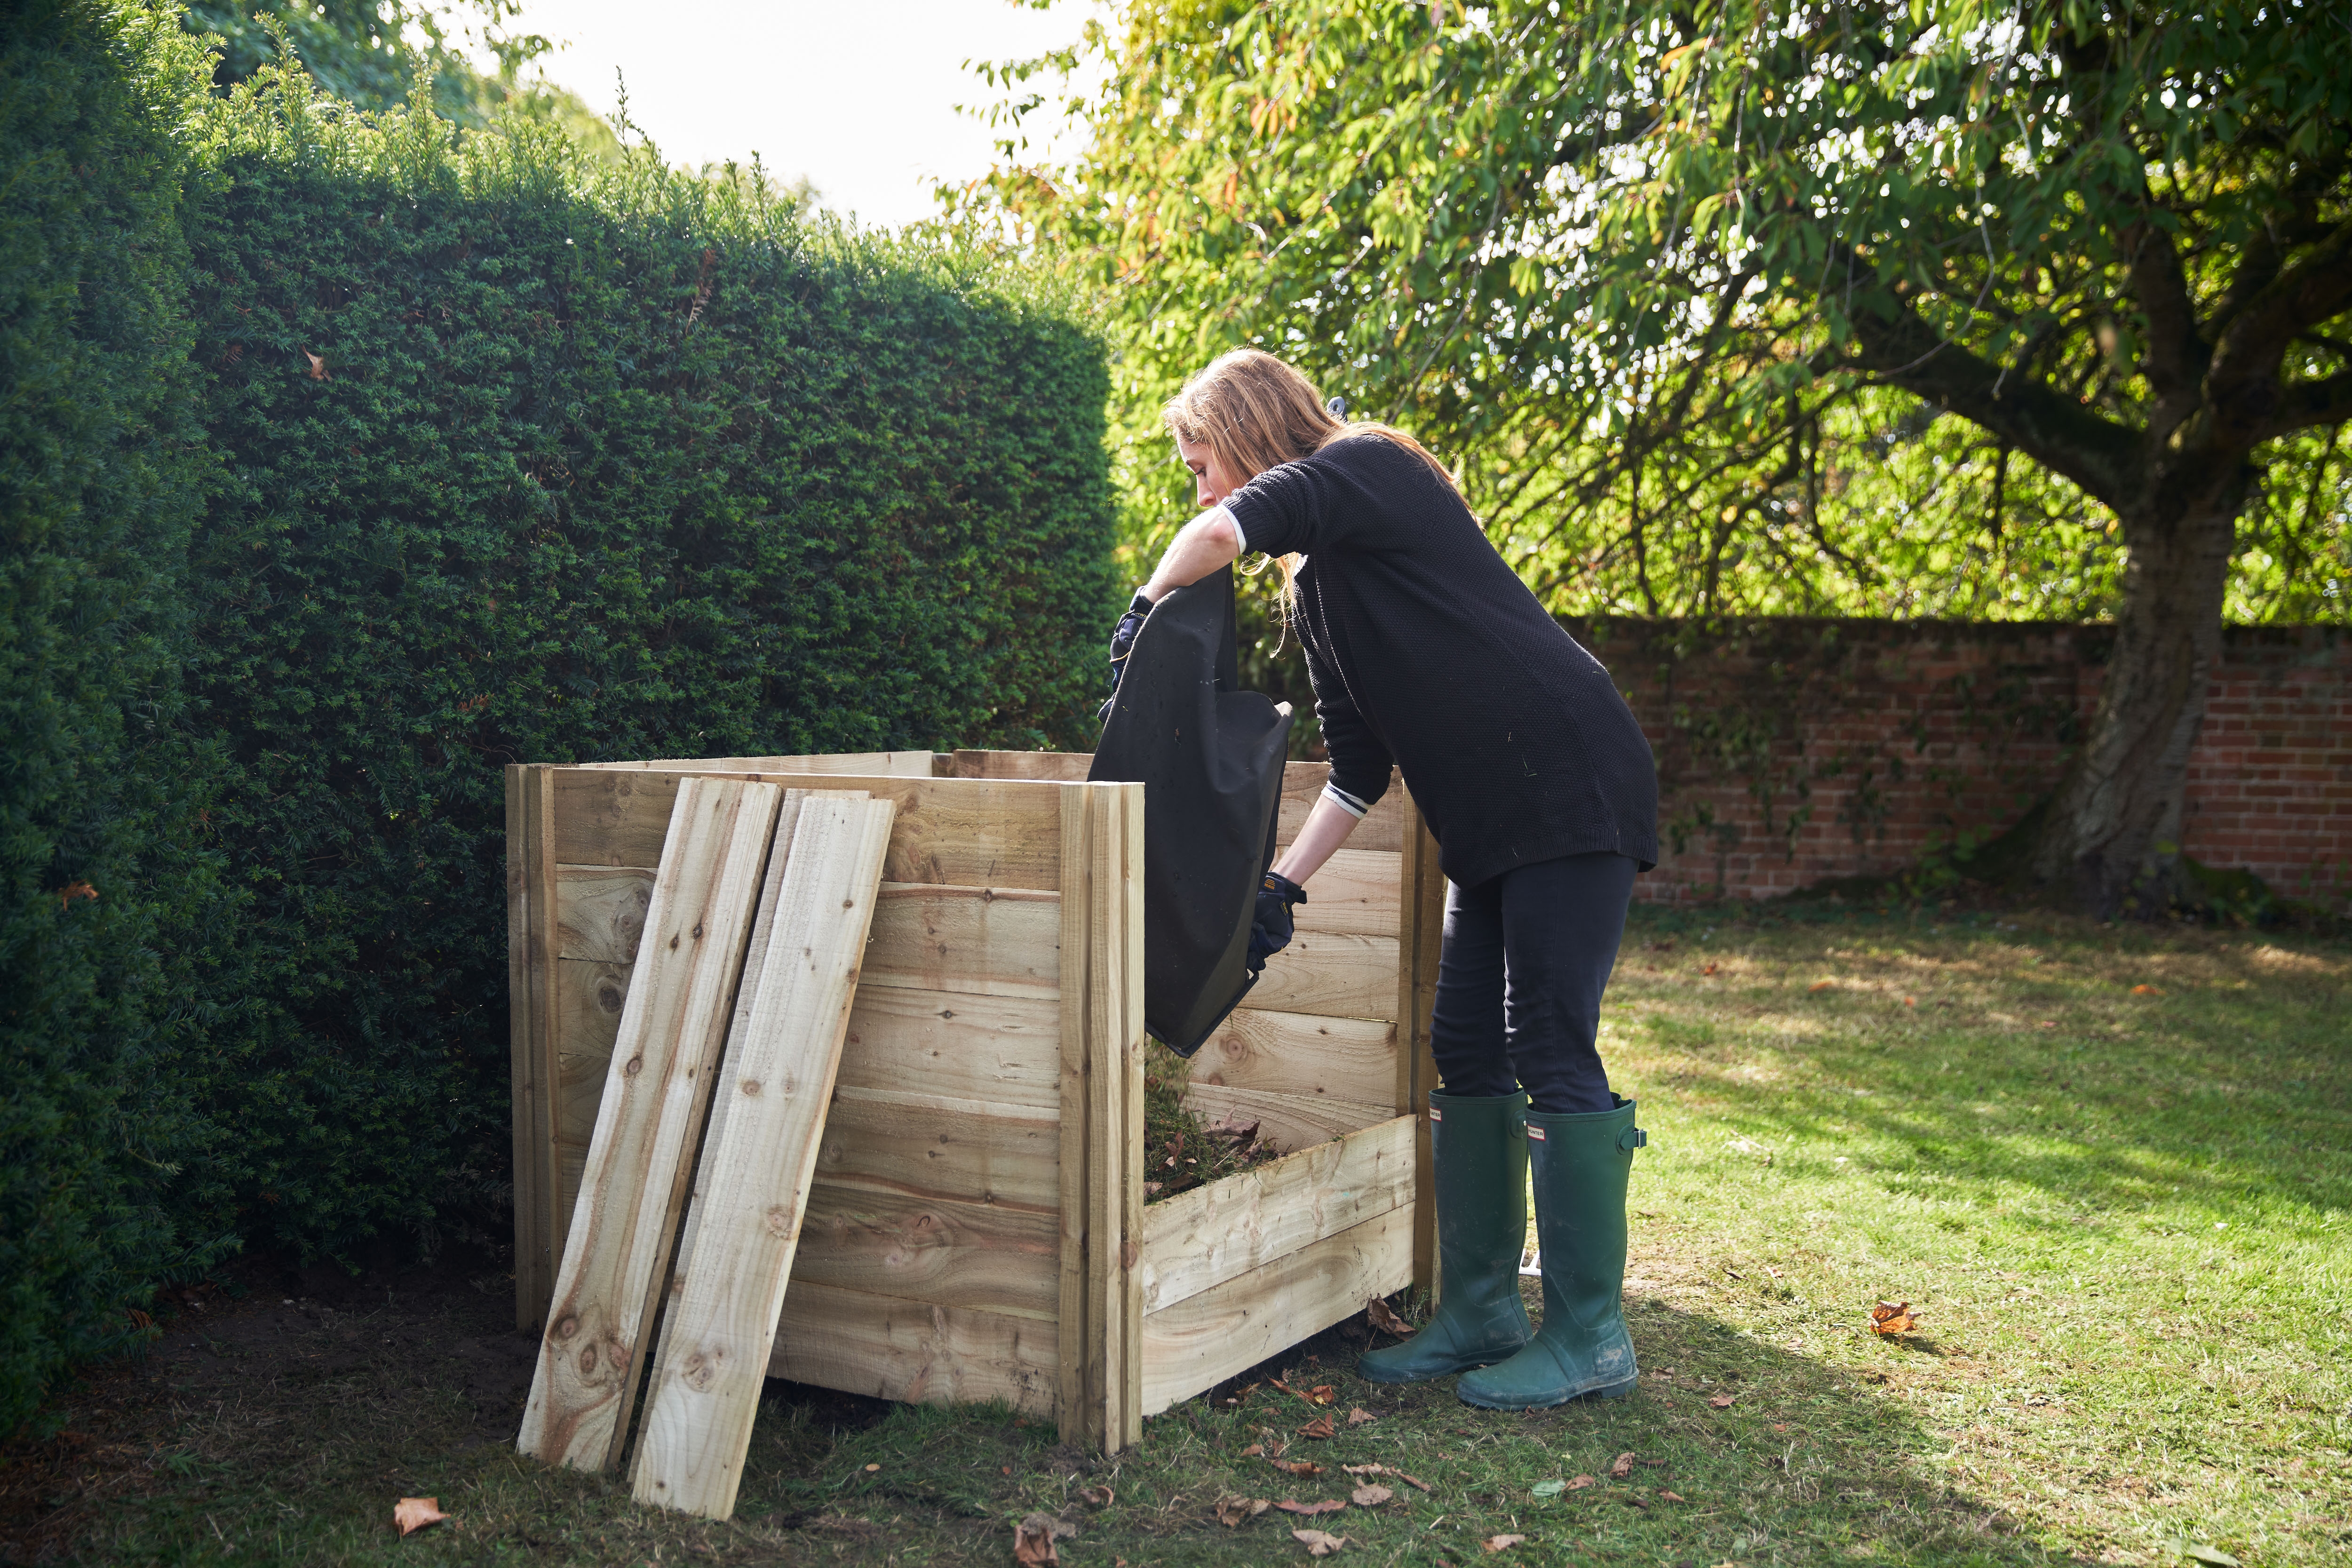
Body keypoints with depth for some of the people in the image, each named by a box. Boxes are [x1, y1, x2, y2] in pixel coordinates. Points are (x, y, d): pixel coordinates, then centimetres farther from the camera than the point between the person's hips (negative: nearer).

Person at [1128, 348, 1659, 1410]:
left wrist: (1146, 608, -12)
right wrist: (1284, 884, 8)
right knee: (1466, 1046, 8)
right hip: (1488, 821, 9)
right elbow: (1360, 771, 16)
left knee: (1550, 1049, -8)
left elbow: (1226, 533, -29)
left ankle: (1589, 1339, 1)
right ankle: (1479, 1311, 17)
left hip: (1573, 785, -9)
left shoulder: (1369, 466, -8)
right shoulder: (1313, 590, 17)